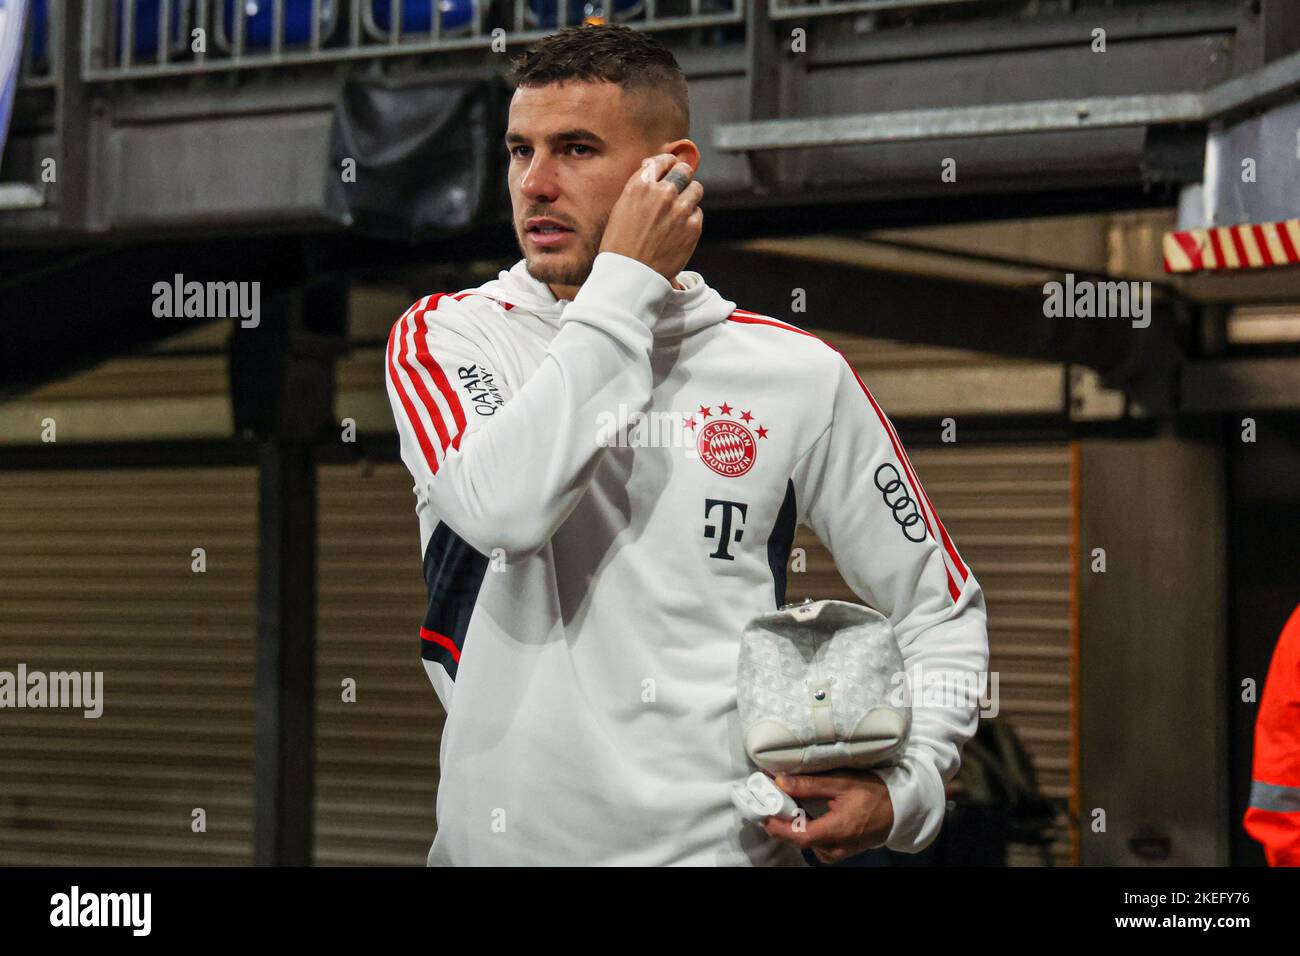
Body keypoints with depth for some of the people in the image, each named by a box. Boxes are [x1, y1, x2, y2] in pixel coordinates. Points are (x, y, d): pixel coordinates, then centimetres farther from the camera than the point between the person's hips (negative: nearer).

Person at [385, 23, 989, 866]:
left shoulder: (798, 375, 0)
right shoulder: (443, 335, -1)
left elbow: (942, 613, 8)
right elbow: (503, 508, -23)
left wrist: (904, 791, -10)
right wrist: (627, 281, -16)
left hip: (726, 843, 0)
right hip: (498, 840, 0)